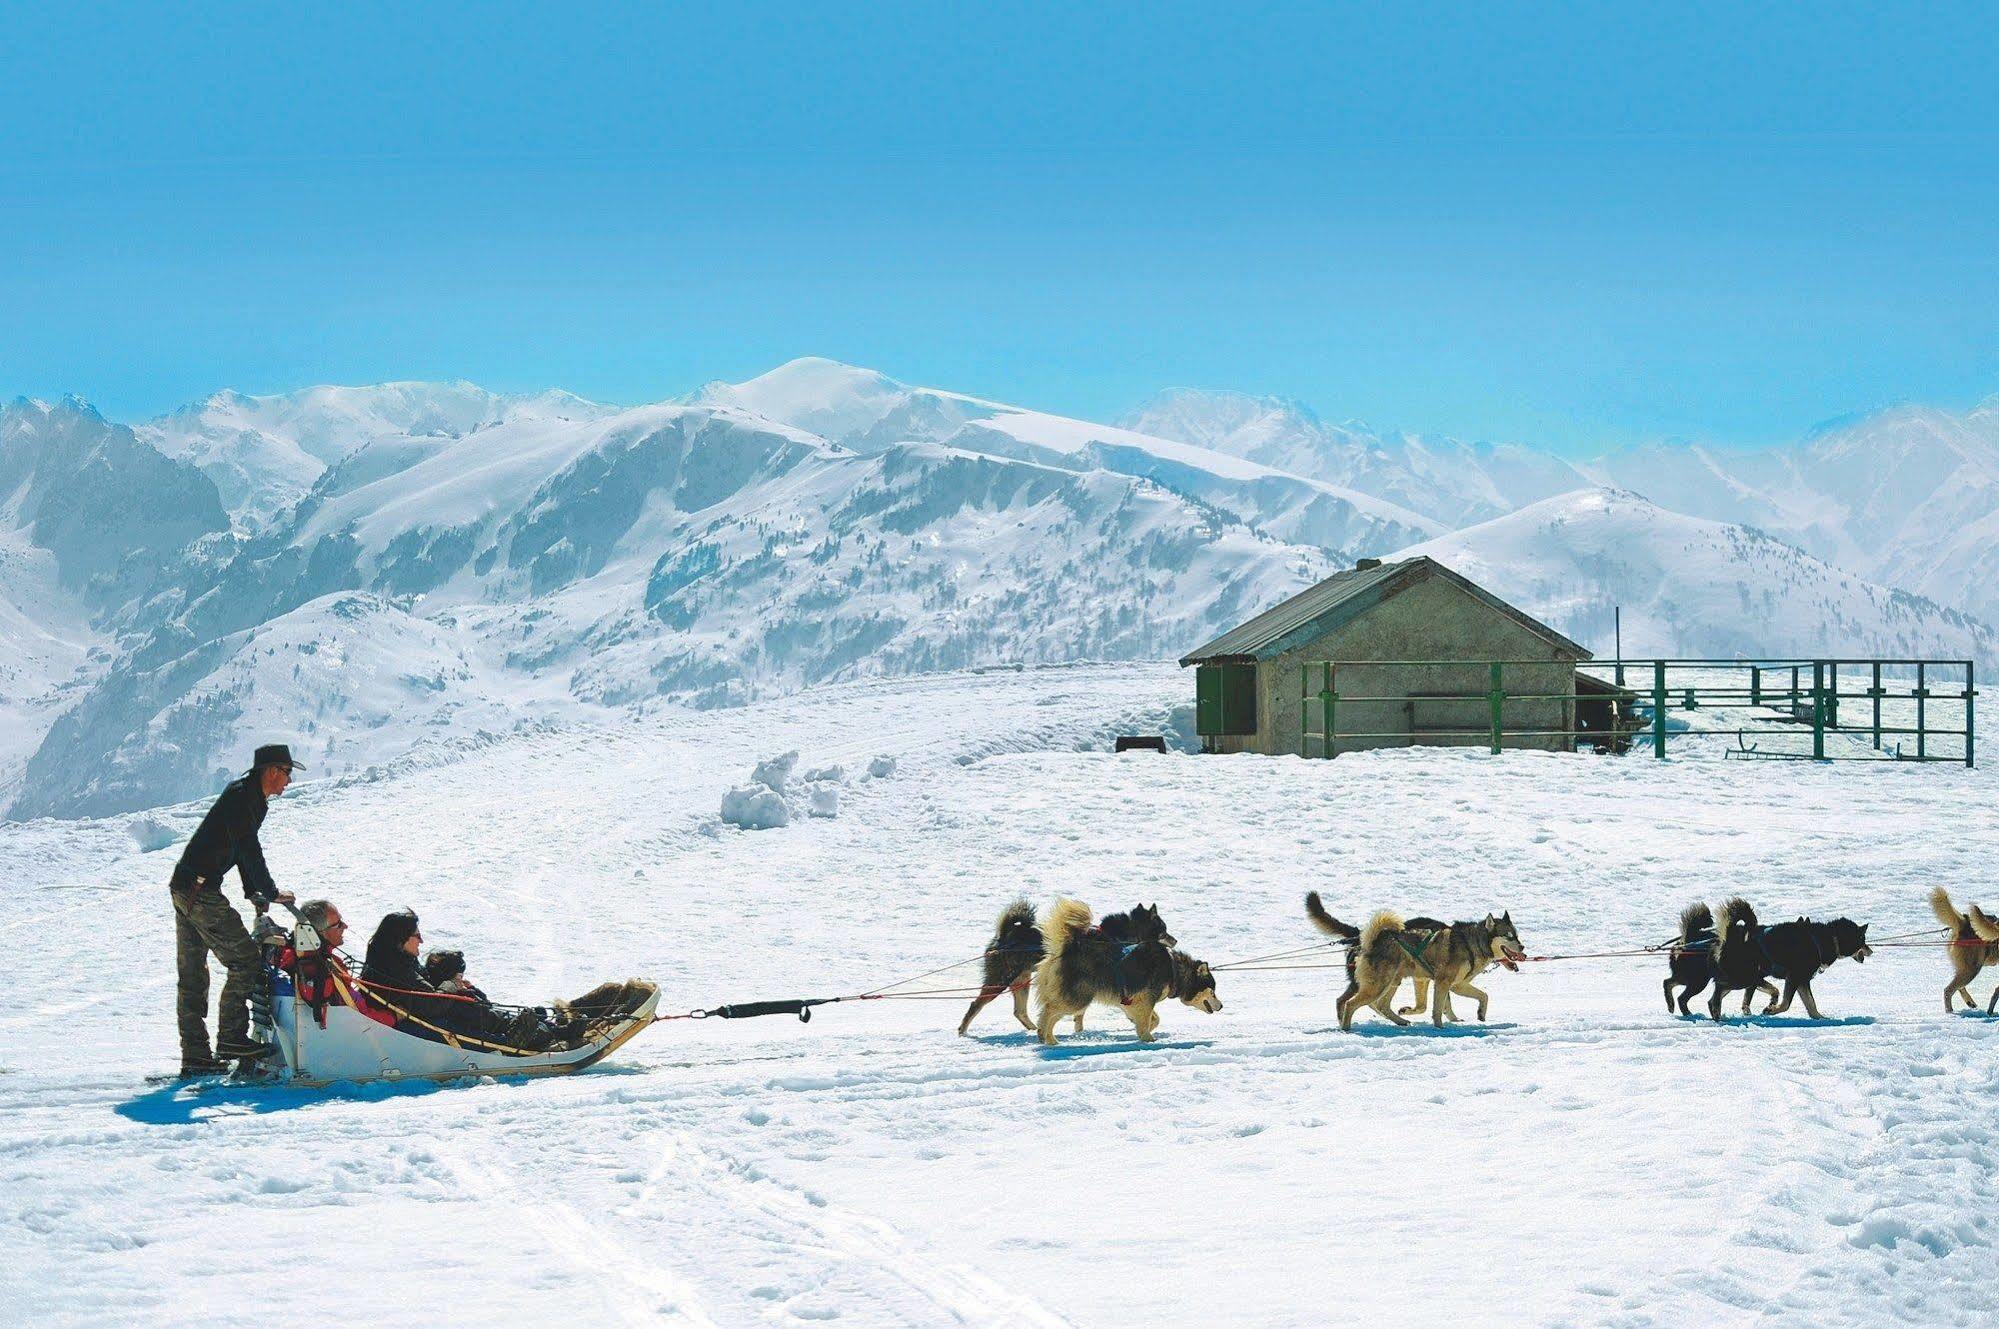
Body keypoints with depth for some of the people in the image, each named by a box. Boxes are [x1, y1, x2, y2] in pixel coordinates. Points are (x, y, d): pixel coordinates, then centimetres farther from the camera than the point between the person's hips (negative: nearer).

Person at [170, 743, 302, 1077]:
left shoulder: (249, 798, 18)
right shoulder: (242, 797, -13)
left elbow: (245, 849, 24)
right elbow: (249, 851, -18)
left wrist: (253, 892, 15)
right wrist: (272, 893, -9)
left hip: (183, 889, 11)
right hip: (200, 891, -11)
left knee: (192, 975, 10)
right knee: (246, 961, -8)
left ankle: (194, 1055, 12)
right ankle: (231, 1038, -7)